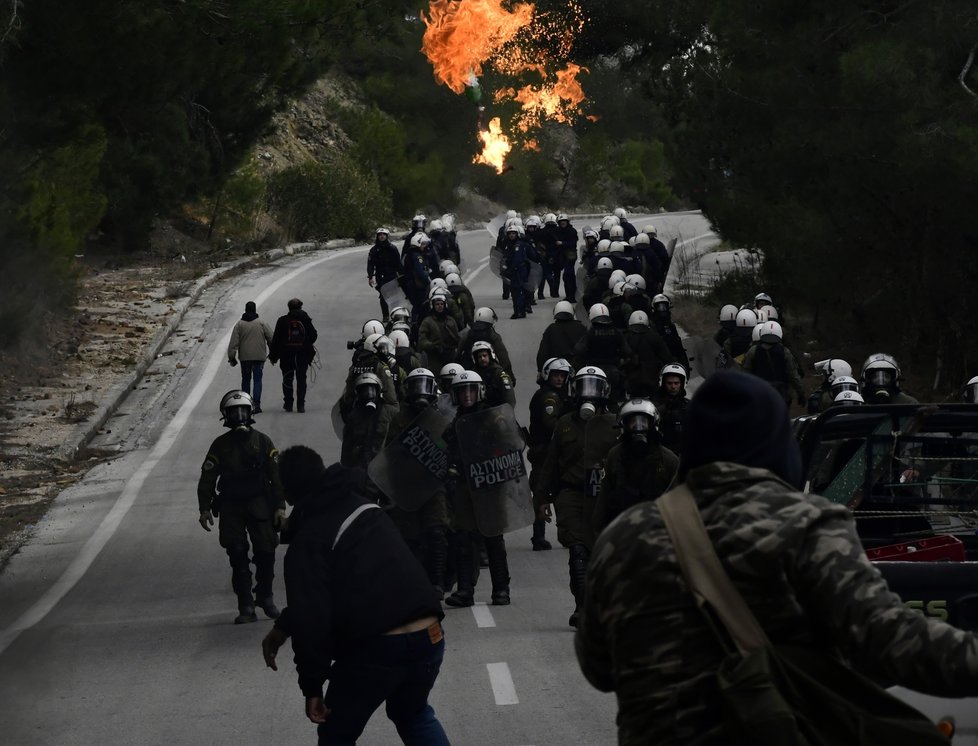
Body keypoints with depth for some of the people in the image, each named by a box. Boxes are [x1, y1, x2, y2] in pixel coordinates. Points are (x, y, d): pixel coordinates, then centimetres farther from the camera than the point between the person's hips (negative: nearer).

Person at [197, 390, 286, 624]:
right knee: (237, 556, -4)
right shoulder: (220, 445, 6)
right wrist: (205, 508, -3)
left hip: (259, 504, 0)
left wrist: (280, 506, -2)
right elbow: (207, 478, 5)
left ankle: (265, 596, 18)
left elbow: (276, 475, 5)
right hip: (230, 507, 0)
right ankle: (246, 607, -1)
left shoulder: (262, 442, 5)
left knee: (265, 552, -5)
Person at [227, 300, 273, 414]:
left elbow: (233, 342, -4)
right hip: (259, 356, -1)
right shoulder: (261, 323, -1)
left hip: (244, 357, 1)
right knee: (257, 380, -2)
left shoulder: (239, 324, 0)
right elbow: (271, 338, 1)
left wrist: (231, 357, 0)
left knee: (246, 379, 15)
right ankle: (256, 404, -14)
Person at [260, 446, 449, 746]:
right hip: (428, 637, 7)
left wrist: (312, 685, -5)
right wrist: (284, 626, 31)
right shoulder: (363, 507, 20)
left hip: (375, 648, -7)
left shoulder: (309, 537, -4)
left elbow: (311, 616, -13)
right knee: (413, 714, 33)